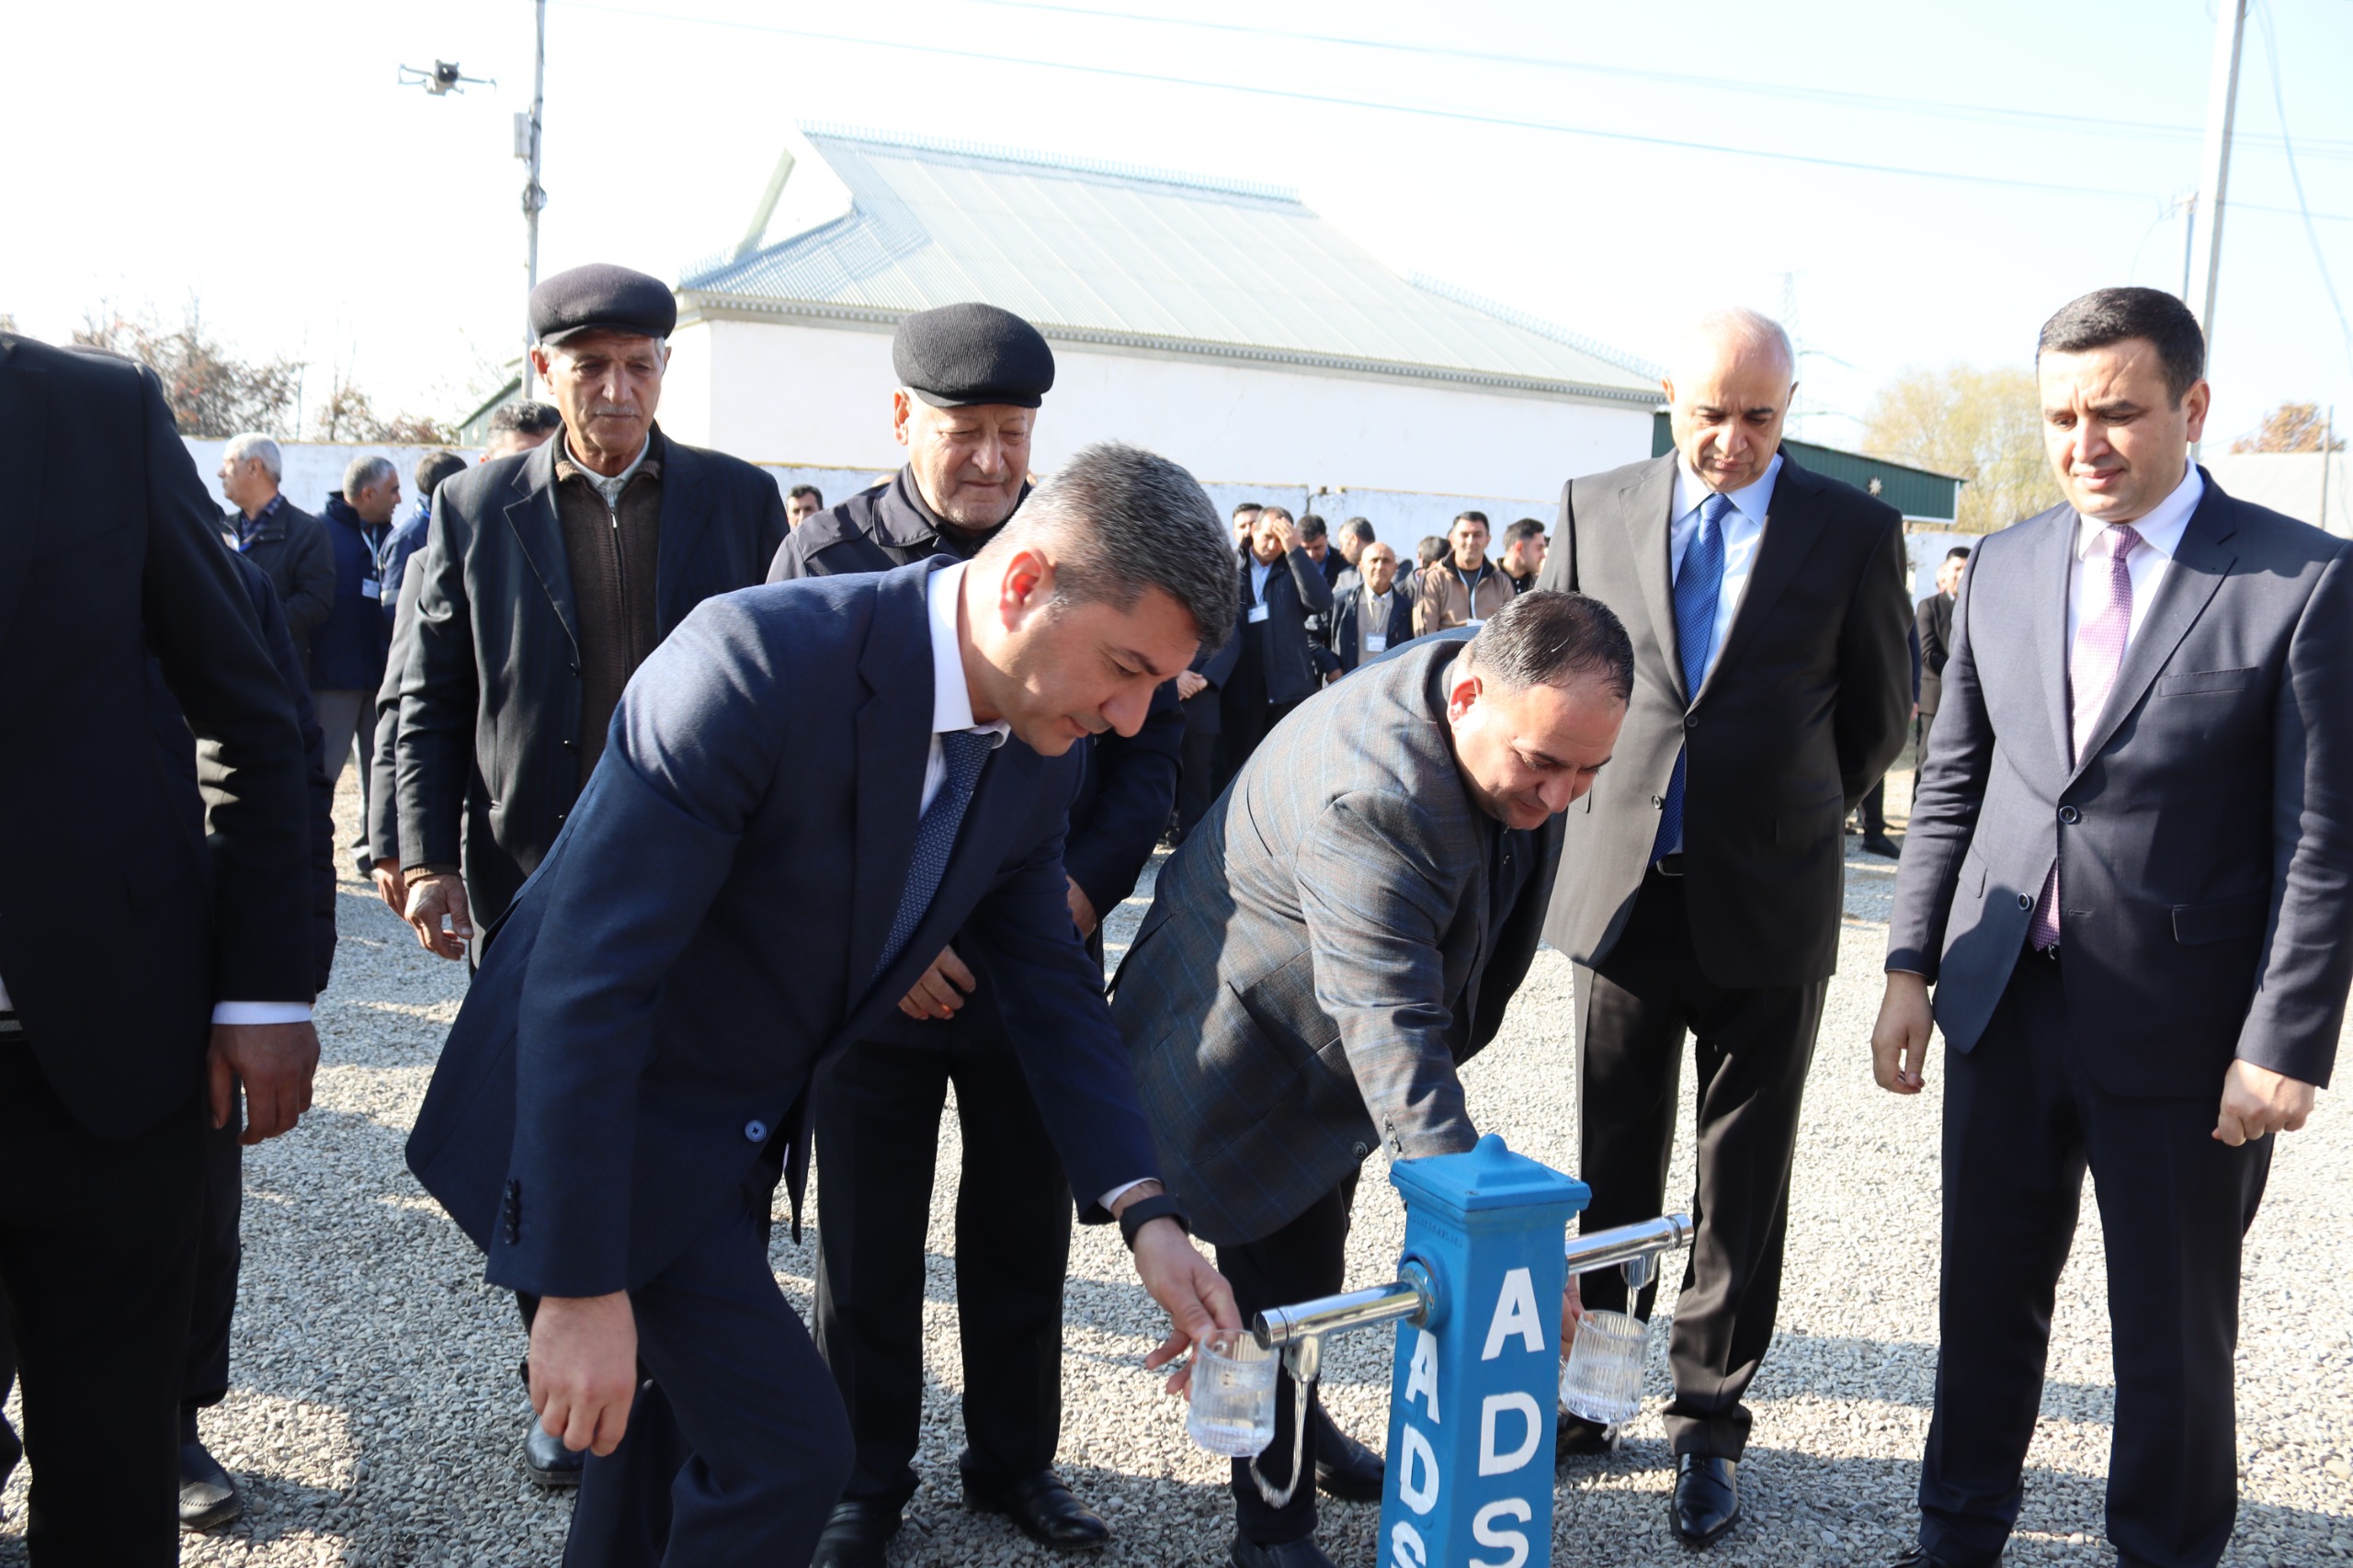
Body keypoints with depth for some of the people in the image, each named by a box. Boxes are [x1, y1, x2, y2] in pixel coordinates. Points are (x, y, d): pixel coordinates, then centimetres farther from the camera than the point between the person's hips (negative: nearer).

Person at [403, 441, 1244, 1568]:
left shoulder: (1036, 753, -7)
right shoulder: (757, 662, -31)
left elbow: (1051, 985, 2)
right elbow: (585, 978, -31)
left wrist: (1145, 1211, -9)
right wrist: (581, 1286, -29)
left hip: (744, 1130, 7)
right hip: (599, 1119, -7)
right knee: (787, 1447, -6)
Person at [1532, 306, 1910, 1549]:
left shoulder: (1854, 530, -1)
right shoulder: (1593, 510, 3)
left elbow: (1880, 712, 8)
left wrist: (1798, 823, 11)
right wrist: (1603, 808, 11)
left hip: (1770, 902, -1)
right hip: (1623, 888, 2)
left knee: (1742, 1185, 9)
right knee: (1609, 1171, 12)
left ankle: (1710, 1423, 22)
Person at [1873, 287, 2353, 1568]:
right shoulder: (2002, 567, 5)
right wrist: (1911, 964, 4)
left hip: (2177, 1028, -4)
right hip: (2004, 1004, 4)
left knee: (2173, 1337, 11)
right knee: (1987, 1299, 17)